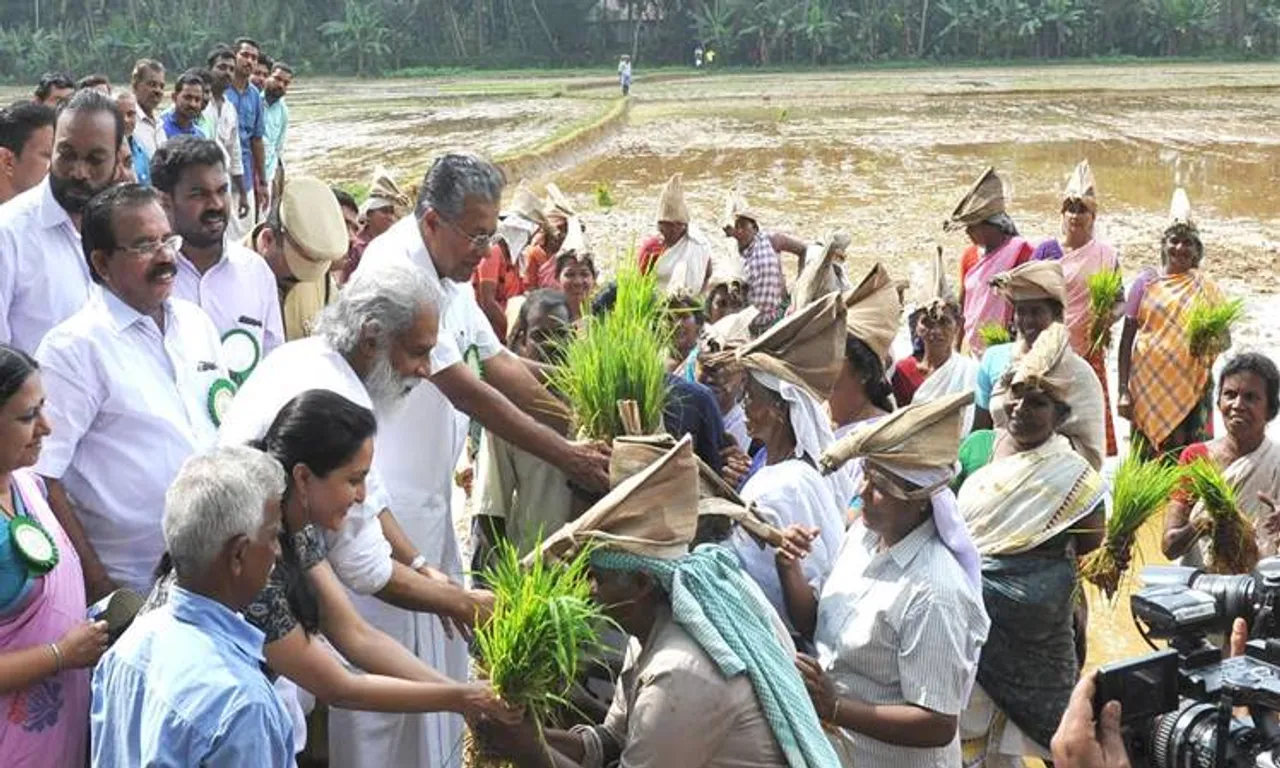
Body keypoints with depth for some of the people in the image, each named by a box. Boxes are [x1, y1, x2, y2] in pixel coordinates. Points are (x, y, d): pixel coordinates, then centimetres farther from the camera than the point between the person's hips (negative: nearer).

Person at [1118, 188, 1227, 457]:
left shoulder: (1206, 288, 7)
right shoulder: (1146, 282, 4)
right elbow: (1127, 339, 4)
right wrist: (1123, 391, -3)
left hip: (1191, 387, 0)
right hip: (1148, 383, 0)